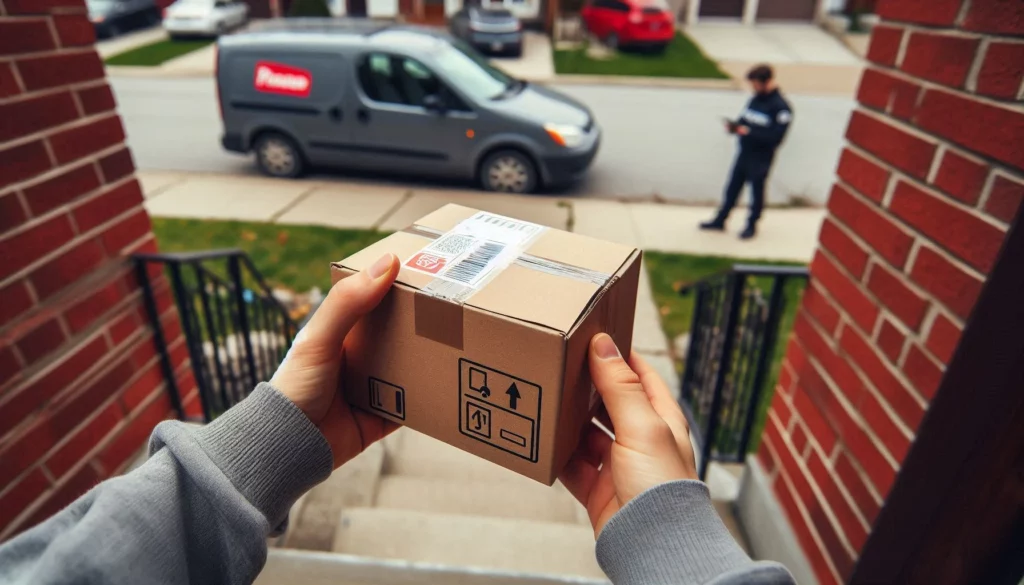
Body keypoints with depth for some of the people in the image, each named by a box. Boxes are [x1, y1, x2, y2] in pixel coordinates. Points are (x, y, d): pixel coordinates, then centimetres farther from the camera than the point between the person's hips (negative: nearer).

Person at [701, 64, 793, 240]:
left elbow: (775, 137, -21)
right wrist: (735, 126, -7)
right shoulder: (755, 99, 8)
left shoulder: (781, 107, -15)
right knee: (732, 188, 13)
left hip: (761, 159, -6)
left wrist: (749, 132, -24)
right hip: (744, 153, 7)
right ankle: (719, 220, 25)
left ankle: (751, 225, 24)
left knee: (756, 192, 9)